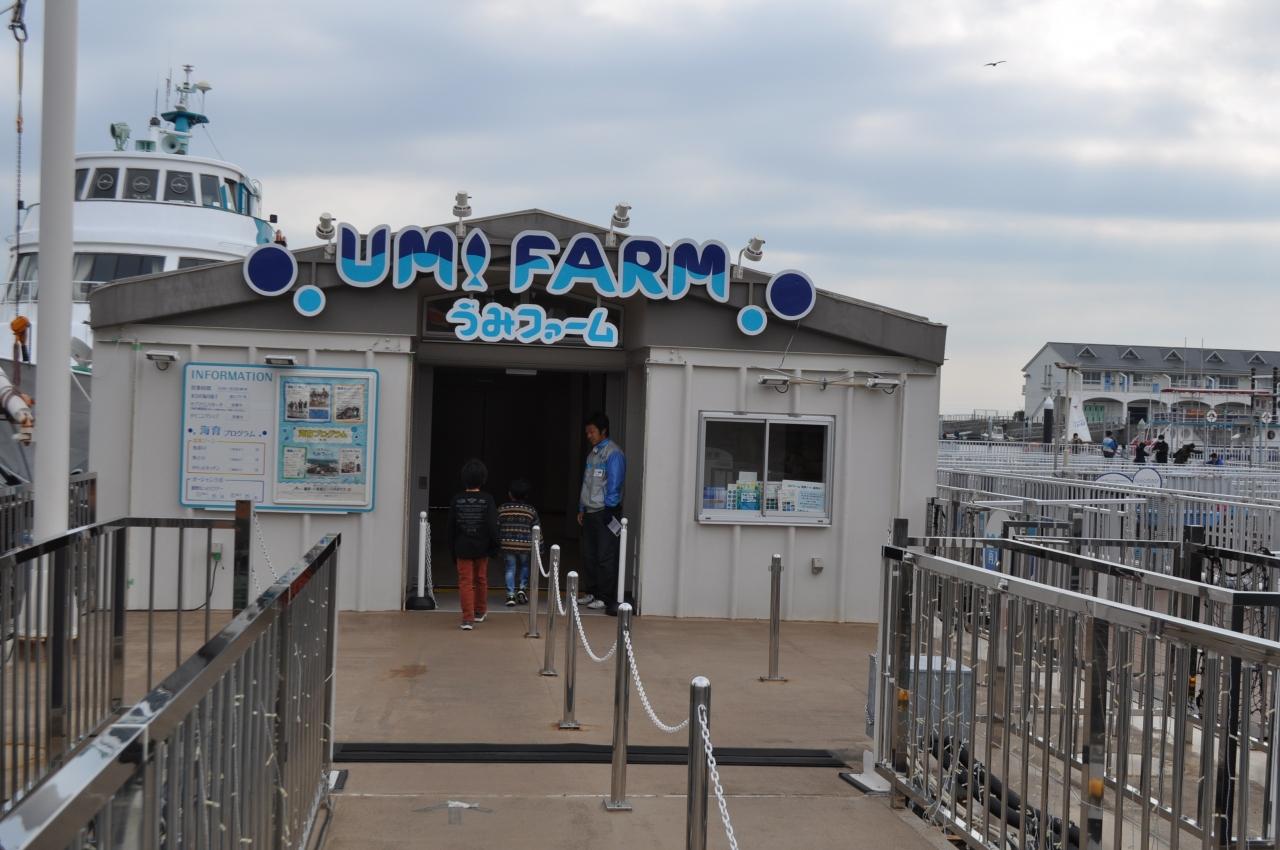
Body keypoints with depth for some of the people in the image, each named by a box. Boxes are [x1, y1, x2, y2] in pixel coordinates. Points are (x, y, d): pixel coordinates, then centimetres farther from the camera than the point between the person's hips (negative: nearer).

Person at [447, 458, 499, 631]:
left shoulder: (457, 500, -5)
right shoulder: (487, 500, -10)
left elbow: (451, 527, 1)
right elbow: (492, 526, -13)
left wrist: (453, 549, 10)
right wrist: (494, 546, -2)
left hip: (462, 548, 0)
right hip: (481, 547, 0)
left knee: (465, 581, 1)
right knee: (481, 579, 18)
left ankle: (467, 618, -7)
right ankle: (480, 612, 34)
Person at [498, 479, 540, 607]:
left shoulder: (502, 509, 2)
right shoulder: (531, 510, 1)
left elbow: (496, 528, 5)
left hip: (507, 545, 0)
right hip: (525, 545, 0)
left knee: (510, 568, 9)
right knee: (524, 566, 22)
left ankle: (510, 594, 1)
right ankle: (523, 588, 8)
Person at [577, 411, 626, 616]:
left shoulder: (613, 453, -10)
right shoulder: (592, 453, 16)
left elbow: (614, 484, -14)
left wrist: (609, 510, -16)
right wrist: (581, 509, 18)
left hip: (605, 513, -8)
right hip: (591, 513, 8)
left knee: (605, 557, -5)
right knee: (588, 555, 12)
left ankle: (606, 598, -1)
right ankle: (592, 591, 22)